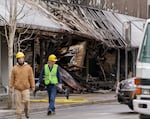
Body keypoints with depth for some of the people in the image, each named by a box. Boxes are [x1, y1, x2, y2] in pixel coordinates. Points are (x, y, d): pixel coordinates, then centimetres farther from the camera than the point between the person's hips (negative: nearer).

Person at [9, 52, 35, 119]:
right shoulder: (14, 68, 1)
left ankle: (26, 110, 18)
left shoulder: (28, 67, -1)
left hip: (26, 88, -1)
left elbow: (31, 78, 0)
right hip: (17, 88, 1)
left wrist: (33, 87, -2)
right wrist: (10, 87, -1)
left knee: (26, 101, -12)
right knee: (18, 102, 1)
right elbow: (12, 78, 3)